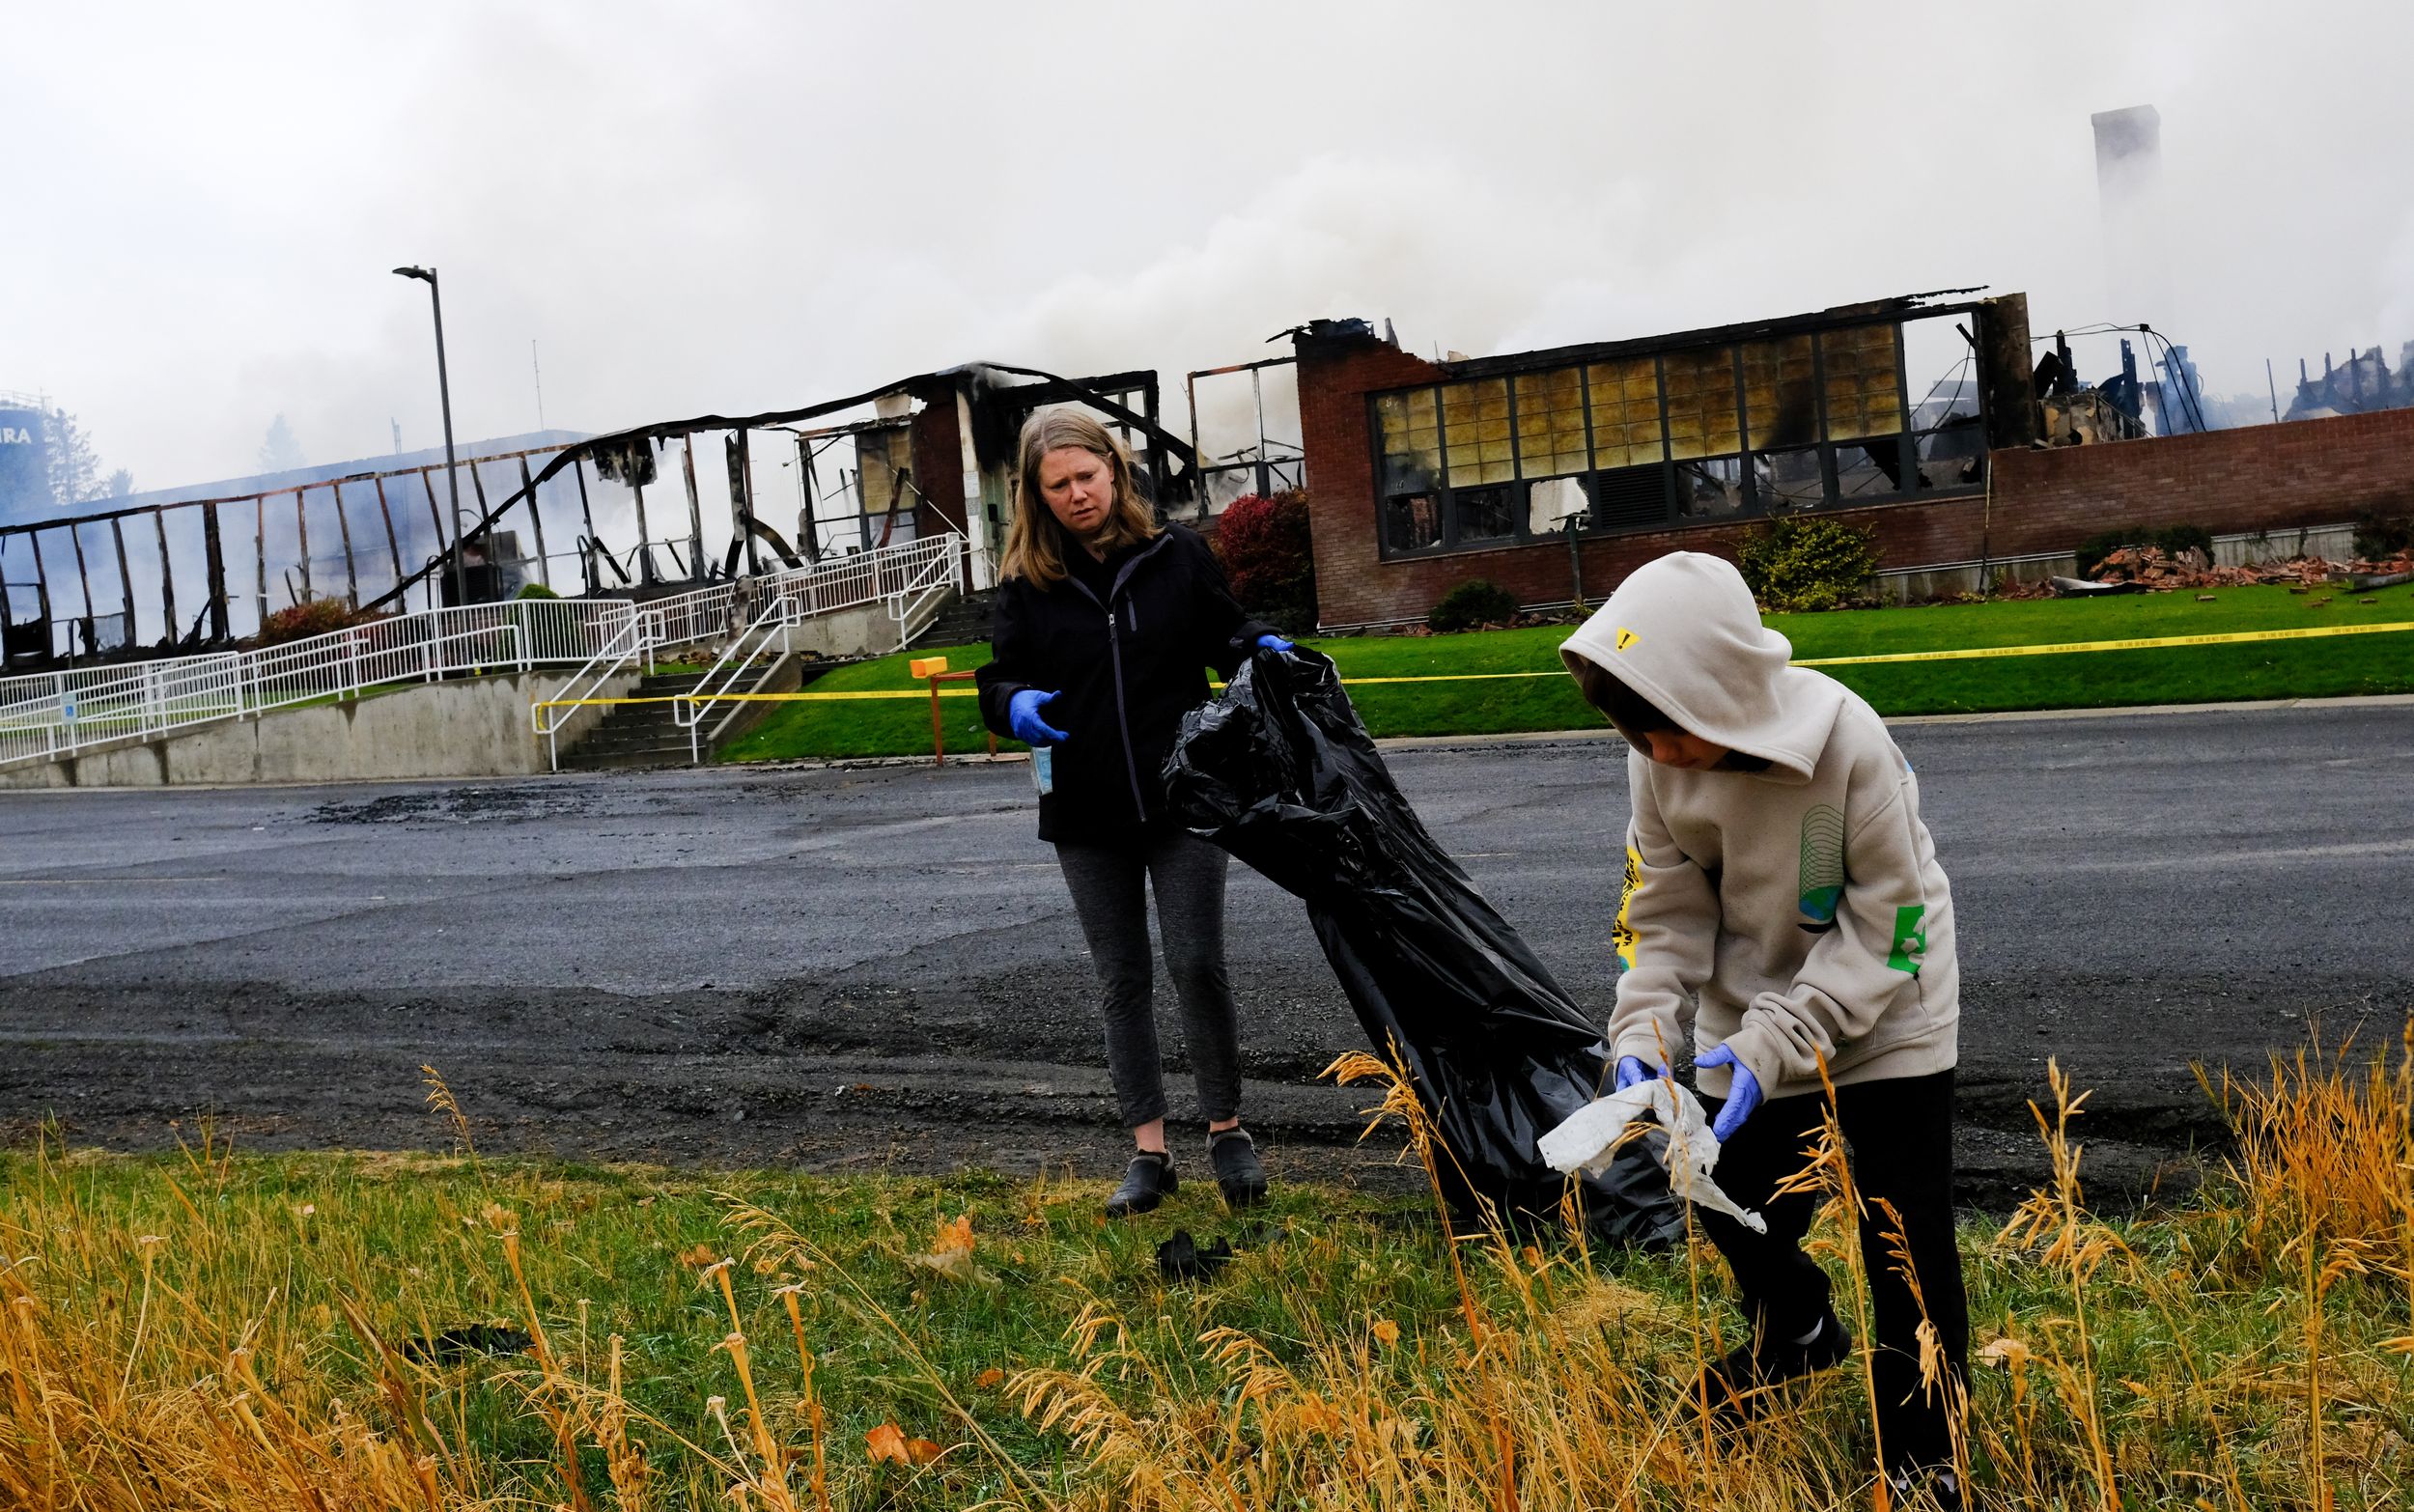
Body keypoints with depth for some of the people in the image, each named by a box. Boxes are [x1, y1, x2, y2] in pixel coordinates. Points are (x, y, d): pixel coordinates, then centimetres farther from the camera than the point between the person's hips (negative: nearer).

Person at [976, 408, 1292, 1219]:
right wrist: (1016, 705, -20)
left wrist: (1263, 647, -12)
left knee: (1197, 964, -3)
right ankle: (1149, 1152, 17)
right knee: (1123, 980, 8)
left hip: (1182, 796, -1)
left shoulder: (1175, 553, 0)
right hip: (1087, 815, 2)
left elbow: (1224, 632, 11)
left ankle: (1227, 1130, 16)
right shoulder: (1028, 583, 1)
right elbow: (999, 679, 4)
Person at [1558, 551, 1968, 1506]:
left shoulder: (1846, 740, -31)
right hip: (1749, 1020, 4)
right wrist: (1643, 1034, -23)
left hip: (1884, 1013, -4)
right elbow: (1667, 911, -8)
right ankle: (1798, 1333, 48)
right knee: (1734, 1207, 14)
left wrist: (1778, 1038, -32)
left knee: (1906, 1238, -3)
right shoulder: (1657, 761, -17)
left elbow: (1888, 918, -25)